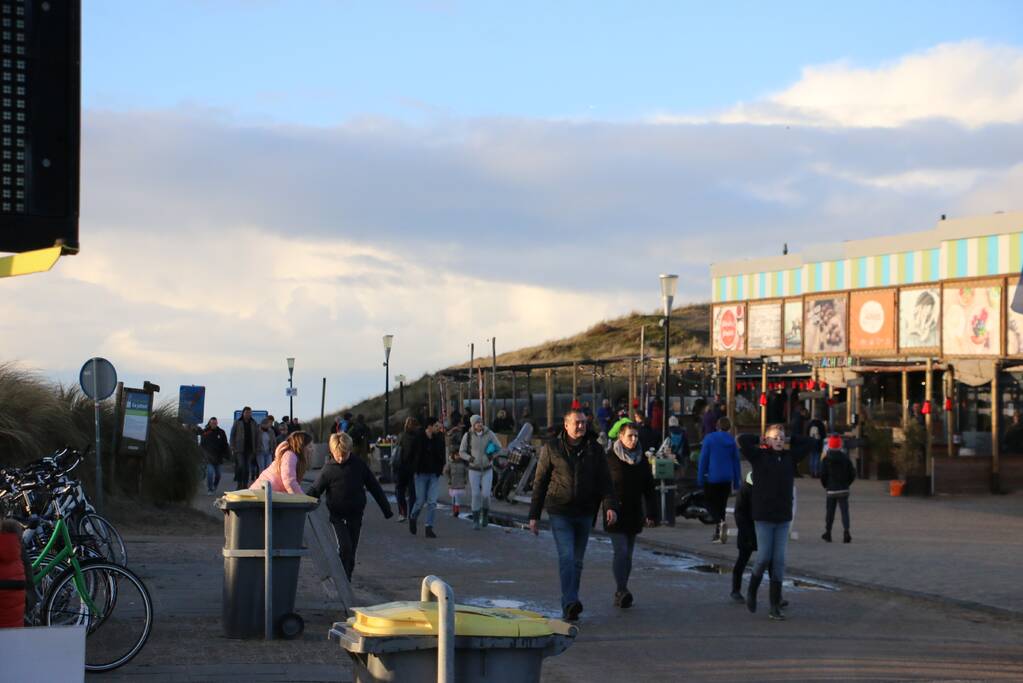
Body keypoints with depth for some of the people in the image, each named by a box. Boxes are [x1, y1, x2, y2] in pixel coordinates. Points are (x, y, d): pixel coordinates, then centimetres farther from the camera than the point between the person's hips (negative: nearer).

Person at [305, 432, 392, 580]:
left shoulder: (359, 466, -2)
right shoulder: (328, 469, -7)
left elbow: (374, 487, 6)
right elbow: (314, 491, -5)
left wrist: (386, 508, 9)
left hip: (355, 515, 2)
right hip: (338, 516, -2)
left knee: (352, 549, 8)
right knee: (345, 547, -15)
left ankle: (347, 578, 21)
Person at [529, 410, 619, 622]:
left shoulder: (594, 450, 3)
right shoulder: (551, 449, -2)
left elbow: (605, 481, 0)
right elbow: (540, 483, 2)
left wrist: (610, 506, -18)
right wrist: (534, 516, 1)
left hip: (584, 514, 3)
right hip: (560, 513, -3)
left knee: (577, 561, 10)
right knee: (566, 557, -17)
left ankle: (569, 605, 20)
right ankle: (570, 603, -27)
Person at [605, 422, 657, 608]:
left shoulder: (642, 460, 7)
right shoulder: (610, 459, -7)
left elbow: (649, 488, 10)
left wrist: (650, 513, 4)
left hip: (634, 514, 5)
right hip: (615, 514, -5)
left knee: (628, 553, 8)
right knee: (621, 551, -15)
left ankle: (620, 593, 14)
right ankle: (622, 591, -21)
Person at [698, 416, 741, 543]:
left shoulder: (709, 439, -5)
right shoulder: (732, 441, 5)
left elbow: (703, 459, -6)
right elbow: (736, 462, 7)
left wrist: (700, 478, -2)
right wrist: (736, 481, 13)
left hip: (712, 477, -4)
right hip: (727, 479, 4)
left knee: (710, 503, 3)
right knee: (721, 504, 11)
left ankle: (721, 522, -25)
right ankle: (718, 535, 11)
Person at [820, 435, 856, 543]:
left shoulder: (826, 460, -6)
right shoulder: (845, 458, 1)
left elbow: (823, 475, -8)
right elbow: (852, 474, 2)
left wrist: (825, 486, 8)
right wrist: (846, 484, 13)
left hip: (831, 490, -1)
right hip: (844, 490, 1)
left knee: (829, 512, 10)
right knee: (844, 511, -2)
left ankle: (827, 533, 19)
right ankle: (846, 532, -17)